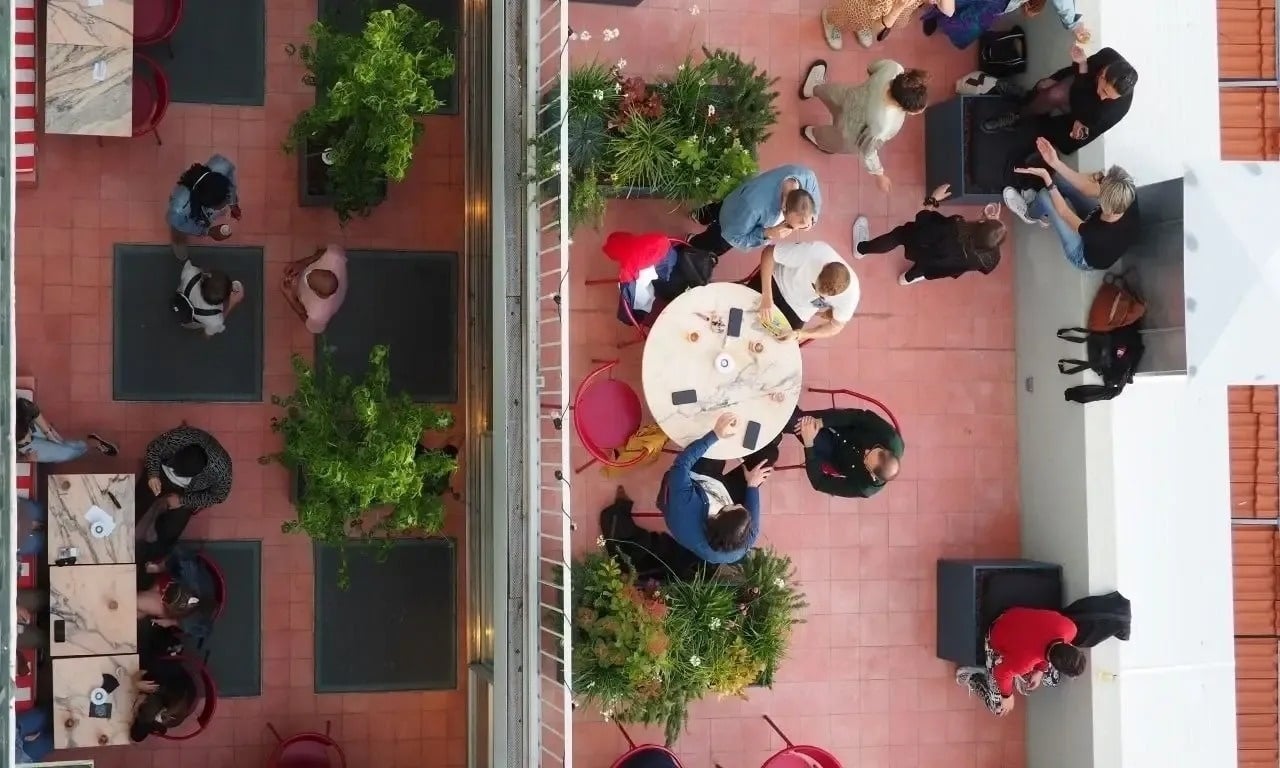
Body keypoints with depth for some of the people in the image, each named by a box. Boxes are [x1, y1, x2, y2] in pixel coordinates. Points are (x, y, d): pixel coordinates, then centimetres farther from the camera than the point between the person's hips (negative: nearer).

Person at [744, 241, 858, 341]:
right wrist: (766, 297, -35)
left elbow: (836, 326, -14)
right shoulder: (813, 252, -42)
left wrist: (800, 334, -27)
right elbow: (769, 252, -28)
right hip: (777, 279, -1)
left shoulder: (850, 294, -34)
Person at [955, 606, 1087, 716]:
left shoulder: (1069, 628, -32)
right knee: (999, 707, -1)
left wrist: (1040, 670, -3)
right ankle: (968, 675, 17)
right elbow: (1002, 673, -23)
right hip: (999, 642, -5)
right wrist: (1007, 695, -5)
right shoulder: (1025, 660, -44)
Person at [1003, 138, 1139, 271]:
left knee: (1045, 195, -11)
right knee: (1061, 177, 2)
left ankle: (1031, 214, 27)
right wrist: (1056, 163, -24)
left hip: (1086, 256, -5)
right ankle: (1046, 214, 34)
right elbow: (1088, 187, -21)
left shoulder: (1100, 235, -45)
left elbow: (1064, 212, -28)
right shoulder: (1128, 194, -34)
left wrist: (1047, 178, -22)